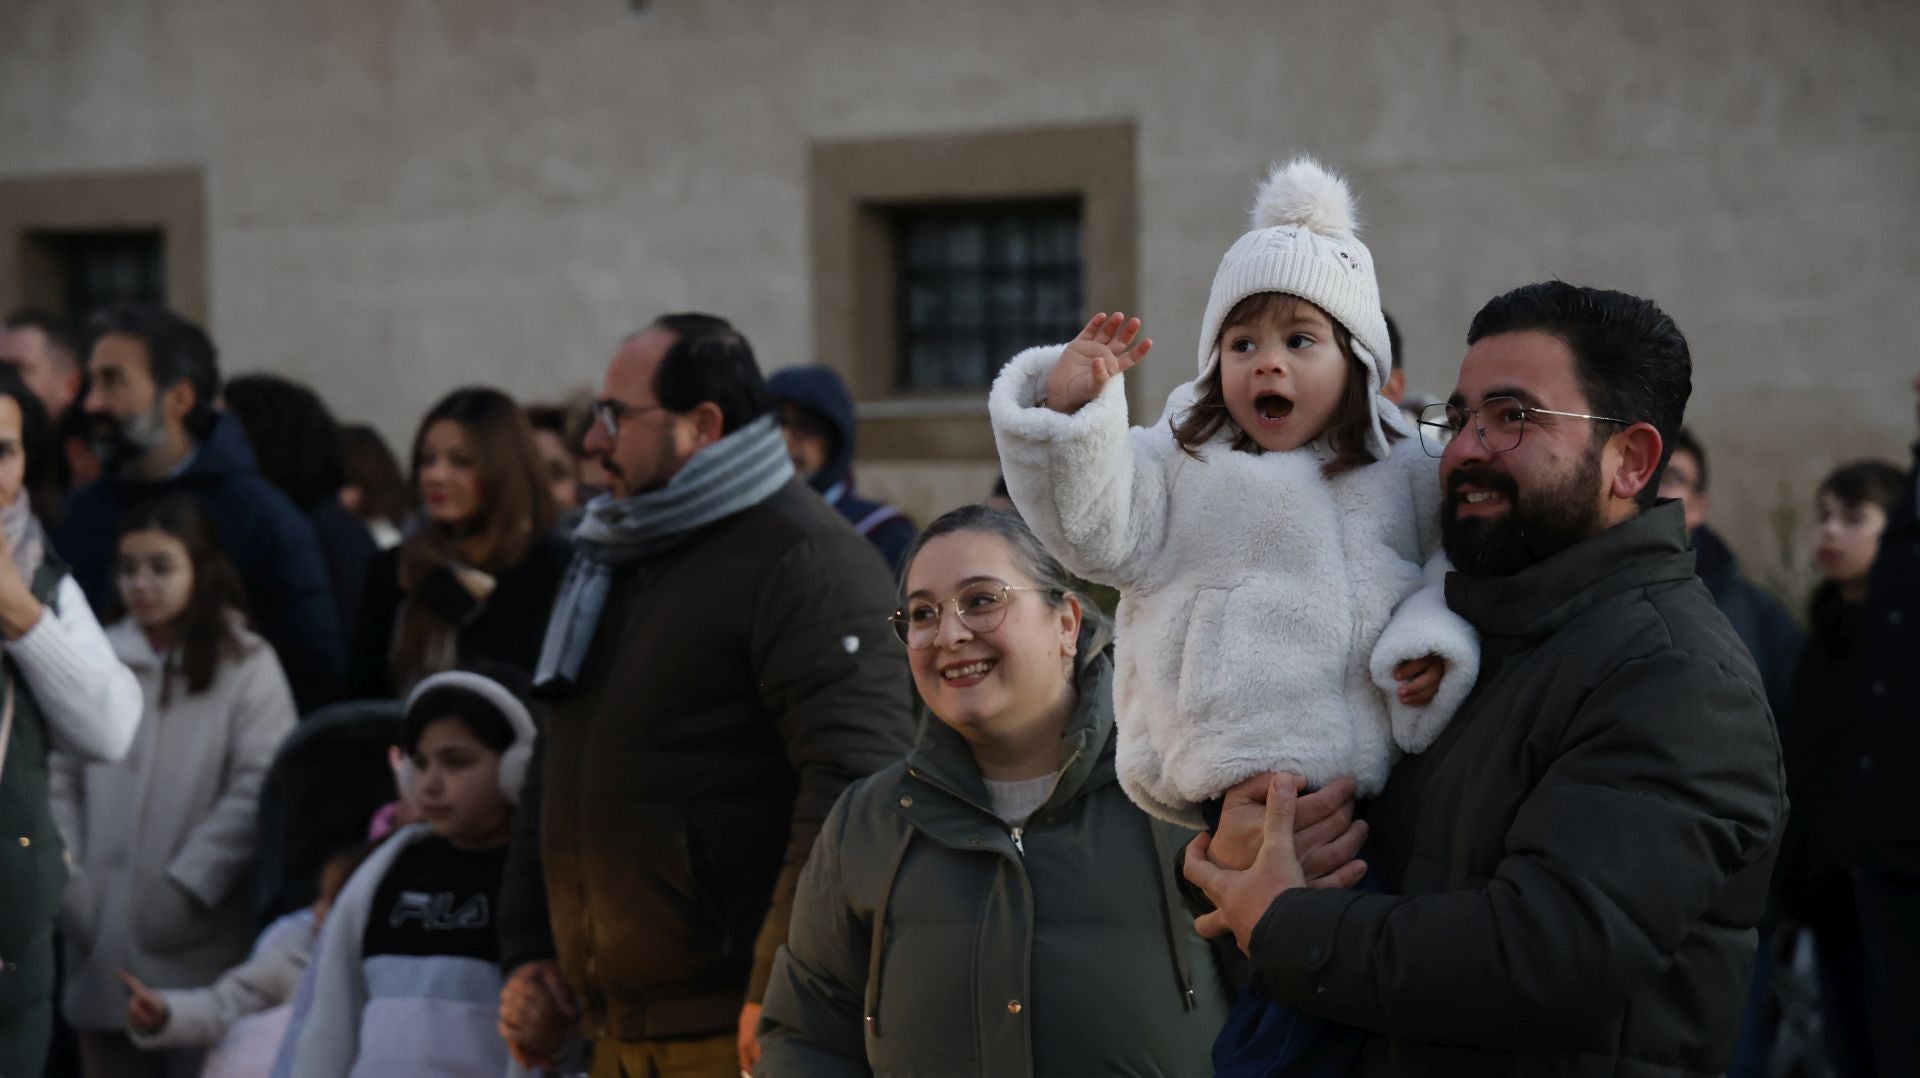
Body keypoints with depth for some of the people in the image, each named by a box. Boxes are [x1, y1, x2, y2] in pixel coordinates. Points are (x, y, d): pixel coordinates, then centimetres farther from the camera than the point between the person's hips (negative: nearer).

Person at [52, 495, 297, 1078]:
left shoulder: (247, 666, 0)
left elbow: (258, 791, -7)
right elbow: (60, 778, 6)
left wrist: (186, 887, -12)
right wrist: (67, 883, -4)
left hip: (197, 950, -3)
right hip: (102, 943, 3)